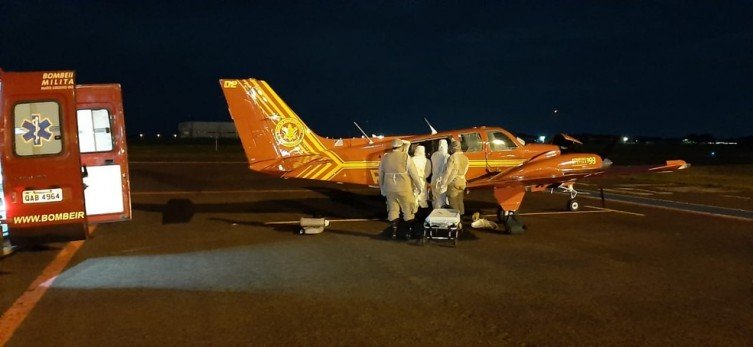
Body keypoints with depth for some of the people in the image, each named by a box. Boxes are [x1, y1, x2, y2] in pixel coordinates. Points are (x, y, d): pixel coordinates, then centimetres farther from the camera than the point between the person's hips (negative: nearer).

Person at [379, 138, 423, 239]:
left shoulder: (385, 158, 4)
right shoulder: (405, 157, -8)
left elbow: (381, 175, 11)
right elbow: (414, 173, -9)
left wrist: (382, 188, 23)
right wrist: (418, 186, 2)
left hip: (390, 189, 3)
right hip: (404, 188, -3)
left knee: (393, 209, 13)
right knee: (408, 210, 9)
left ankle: (394, 231, 12)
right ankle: (410, 231, 14)